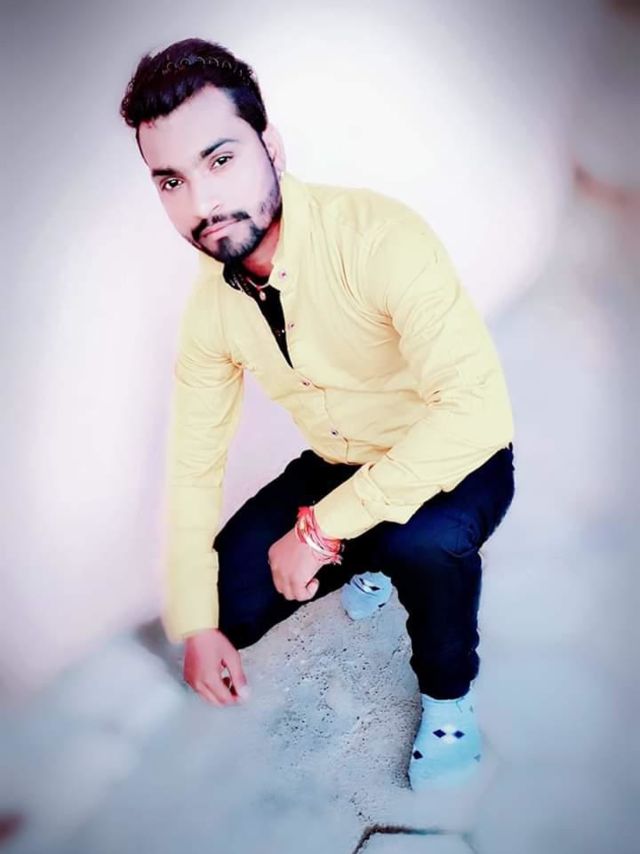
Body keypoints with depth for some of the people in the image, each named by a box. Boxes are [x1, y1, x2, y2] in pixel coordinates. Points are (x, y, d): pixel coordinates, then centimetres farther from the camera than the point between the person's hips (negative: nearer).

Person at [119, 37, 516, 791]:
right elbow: (193, 465, -1)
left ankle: (447, 693, -4)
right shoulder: (211, 305, -10)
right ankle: (373, 561, 22)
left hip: (453, 468, -5)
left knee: (424, 537, -38)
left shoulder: (380, 236, -30)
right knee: (231, 602, -6)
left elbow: (478, 410, -40)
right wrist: (195, 625, -4)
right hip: (339, 467, 6)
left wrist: (320, 527, -35)